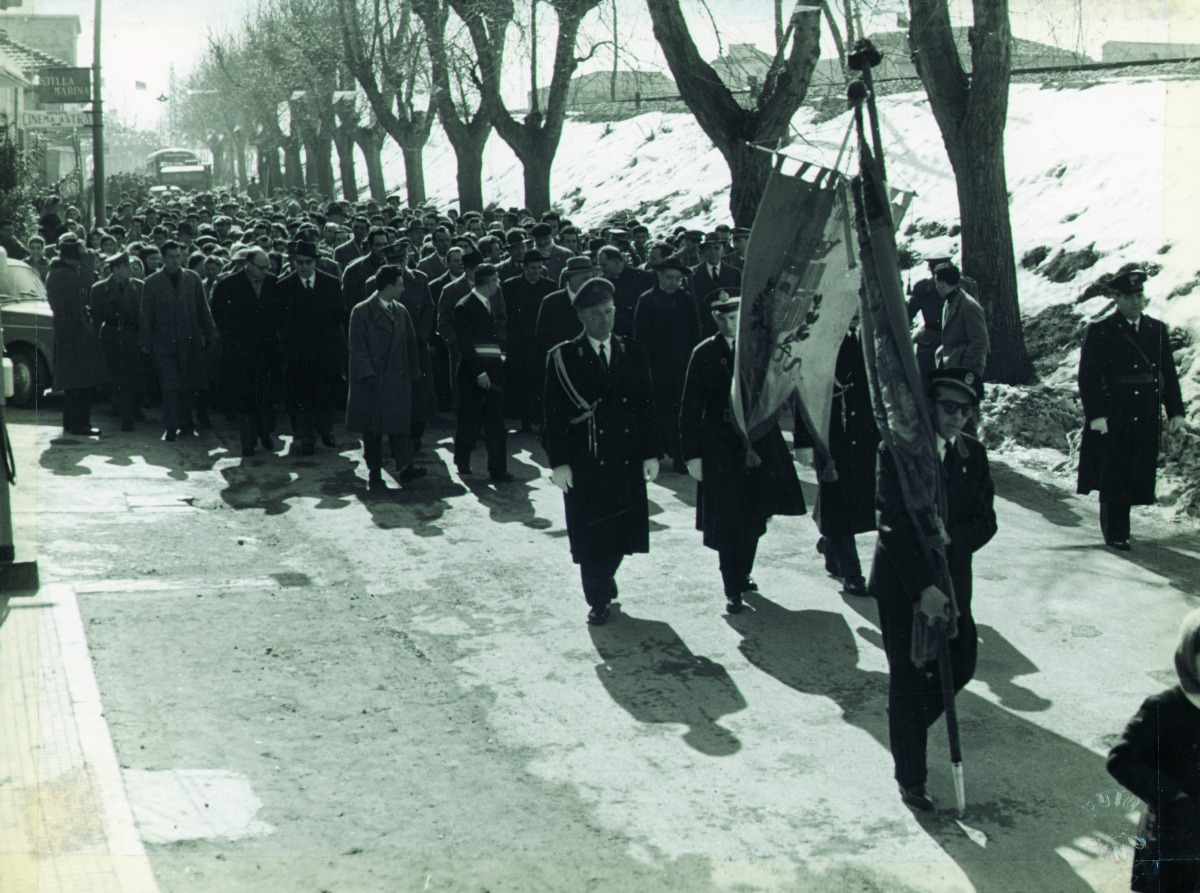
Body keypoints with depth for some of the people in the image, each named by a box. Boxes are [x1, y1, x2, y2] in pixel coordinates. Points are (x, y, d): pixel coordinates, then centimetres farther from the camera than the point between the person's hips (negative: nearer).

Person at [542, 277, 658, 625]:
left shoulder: (633, 353, 8)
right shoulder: (563, 357, -2)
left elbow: (646, 406, 9)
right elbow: (553, 413, -4)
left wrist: (650, 453, 3)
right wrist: (558, 462, -10)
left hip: (627, 462, 3)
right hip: (583, 462, -3)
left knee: (621, 529, 9)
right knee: (590, 534, 1)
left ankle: (603, 583, 33)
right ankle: (598, 600, 15)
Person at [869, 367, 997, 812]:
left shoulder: (973, 455, 3)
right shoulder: (897, 451, -12)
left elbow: (985, 521, 1)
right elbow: (893, 528, -18)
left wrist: (949, 539, -19)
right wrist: (922, 587, -24)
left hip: (950, 584, 5)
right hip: (902, 585, -5)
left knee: (960, 665, 7)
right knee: (909, 681, 1)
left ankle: (909, 725, 36)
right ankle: (910, 778, 15)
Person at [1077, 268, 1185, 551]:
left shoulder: (1157, 330, 11)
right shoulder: (1099, 331, -3)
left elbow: (1168, 374, 13)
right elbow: (1088, 377, -7)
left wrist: (1175, 411, 7)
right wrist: (1095, 415, -14)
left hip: (1147, 419, 4)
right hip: (1111, 419, -4)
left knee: (1137, 477, 5)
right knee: (1113, 477, -1)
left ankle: (1117, 525, 19)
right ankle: (1115, 533, 8)